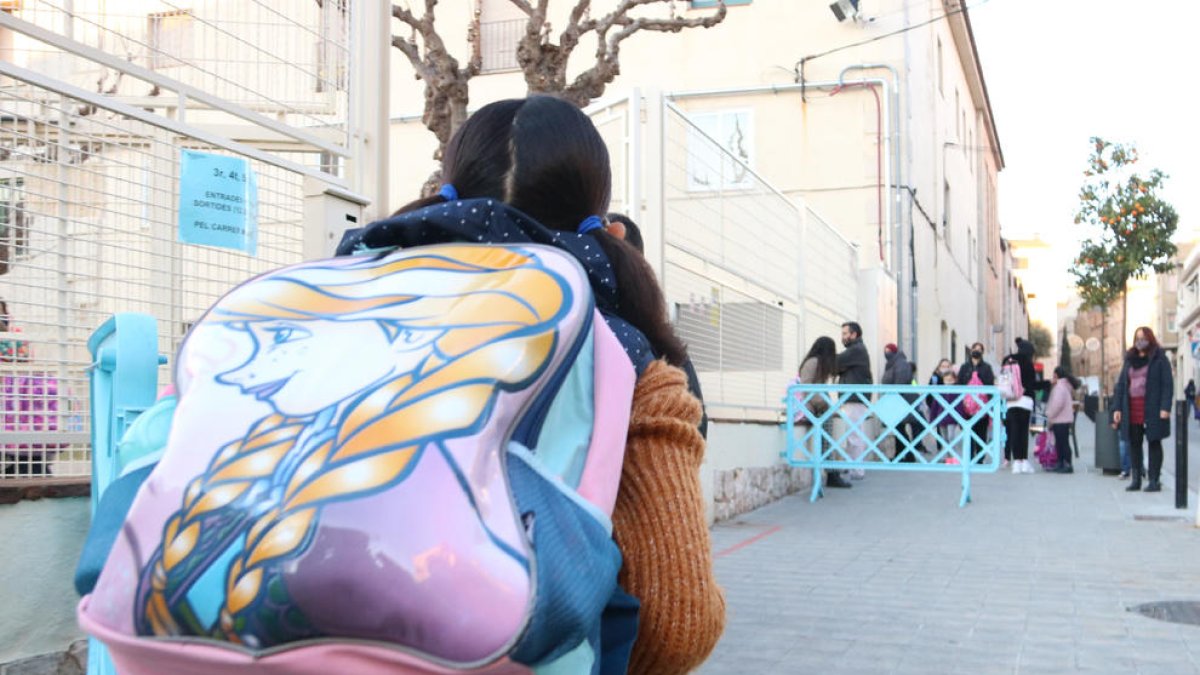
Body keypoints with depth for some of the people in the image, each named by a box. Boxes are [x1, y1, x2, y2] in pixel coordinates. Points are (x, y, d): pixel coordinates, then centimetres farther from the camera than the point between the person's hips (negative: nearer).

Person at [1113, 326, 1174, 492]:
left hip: (1152, 409, -5)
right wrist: (1118, 408, 5)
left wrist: (1165, 408, -16)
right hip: (1132, 408, 5)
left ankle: (1154, 480, 3)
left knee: (1154, 443, 0)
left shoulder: (1159, 359, 0)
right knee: (1134, 444, 4)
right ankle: (1136, 480, 9)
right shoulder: (1130, 360, 14)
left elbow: (1168, 384, -6)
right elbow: (1121, 384, 13)